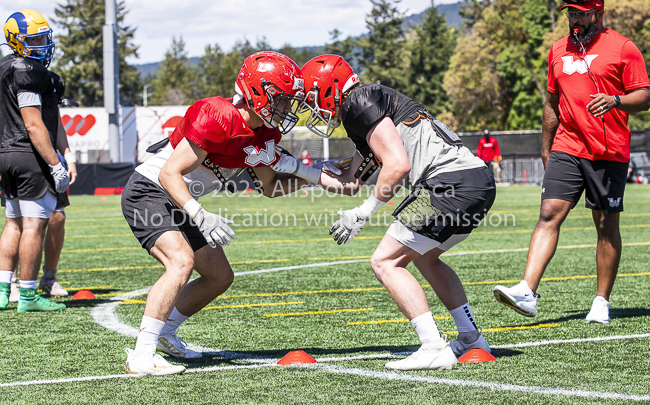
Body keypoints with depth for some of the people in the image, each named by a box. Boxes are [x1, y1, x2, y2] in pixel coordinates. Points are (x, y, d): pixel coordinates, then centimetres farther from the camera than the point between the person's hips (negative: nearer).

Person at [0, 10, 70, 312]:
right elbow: (33, 125, -20)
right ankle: (28, 296, -1)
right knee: (34, 226, -4)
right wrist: (56, 165, -19)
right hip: (30, 155, -10)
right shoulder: (27, 72, -15)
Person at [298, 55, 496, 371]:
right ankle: (471, 339, 28)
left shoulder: (360, 103, -4)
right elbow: (351, 183, 33)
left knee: (385, 262, -3)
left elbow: (398, 165, -14)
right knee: (425, 257, 30)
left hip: (452, 183, -10)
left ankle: (434, 349, -10)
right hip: (480, 181, 10)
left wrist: (362, 213, -5)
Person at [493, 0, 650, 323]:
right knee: (549, 214, -10)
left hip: (609, 152, -3)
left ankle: (601, 301, 11)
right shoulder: (558, 51, 14)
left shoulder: (622, 48, -1)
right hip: (567, 148, 3)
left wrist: (615, 100, -23)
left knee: (606, 224, 2)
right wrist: (546, 146, 21)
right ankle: (527, 292, -20)